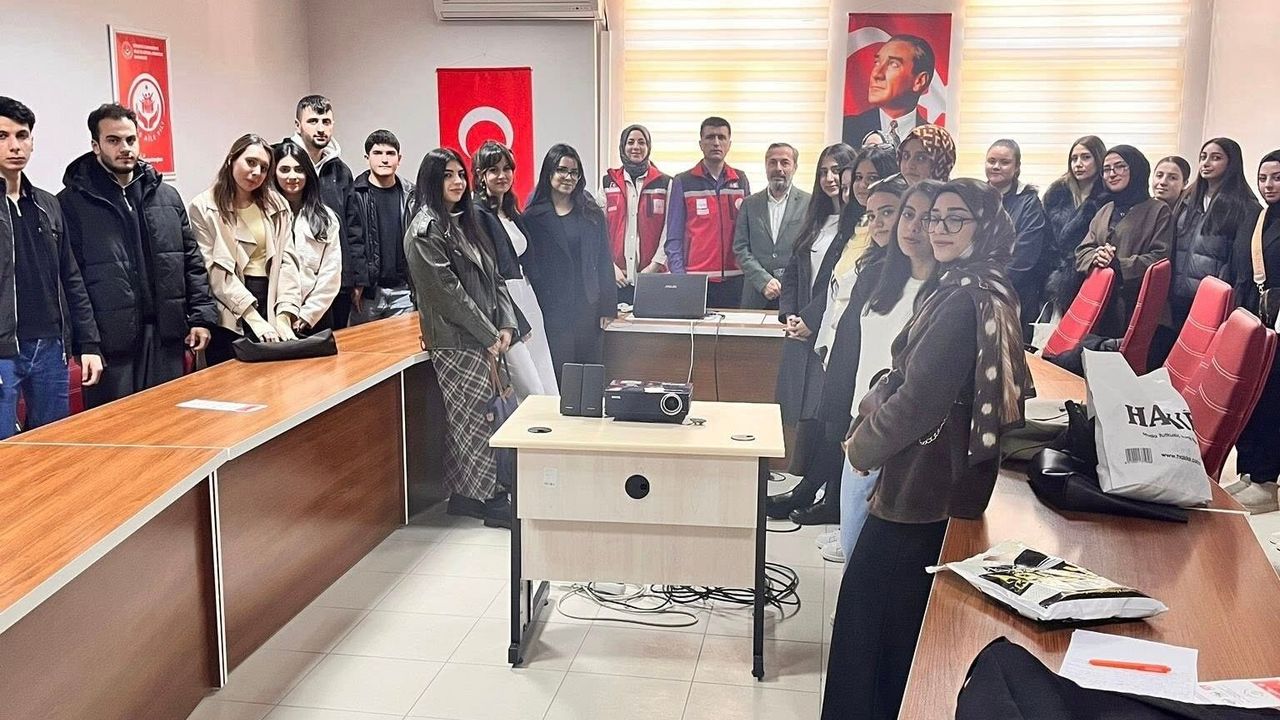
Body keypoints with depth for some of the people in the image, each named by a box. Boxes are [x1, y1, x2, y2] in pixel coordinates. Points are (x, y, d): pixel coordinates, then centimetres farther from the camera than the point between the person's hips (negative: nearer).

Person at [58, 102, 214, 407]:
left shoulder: (167, 196, 11)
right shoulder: (72, 202, -3)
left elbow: (192, 262, 13)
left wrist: (201, 316, 4)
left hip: (167, 336, 4)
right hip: (110, 342, -4)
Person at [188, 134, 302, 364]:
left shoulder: (277, 204, 8)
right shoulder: (204, 207, -4)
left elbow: (287, 260, 1)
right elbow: (215, 270, -11)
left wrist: (283, 317, -12)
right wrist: (254, 319, -20)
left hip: (271, 305, 4)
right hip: (228, 318, -3)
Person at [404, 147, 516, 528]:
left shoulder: (465, 222, 17)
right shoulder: (425, 229, -9)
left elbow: (493, 277, 16)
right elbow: (447, 292, -15)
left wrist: (506, 326, 1)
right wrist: (489, 336, -12)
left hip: (485, 338, 8)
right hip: (456, 342, -8)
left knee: (466, 419, 10)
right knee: (475, 416, -5)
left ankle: (463, 494, 17)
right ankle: (487, 496, 3)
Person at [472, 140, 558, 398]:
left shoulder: (512, 213, 18)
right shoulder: (478, 213, -9)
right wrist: (516, 322, -14)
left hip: (526, 300, 9)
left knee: (551, 394, 5)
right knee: (534, 397, -11)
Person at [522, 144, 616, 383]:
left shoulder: (592, 214, 9)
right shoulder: (533, 217, 0)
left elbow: (604, 262, 9)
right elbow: (527, 265, 1)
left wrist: (608, 307, 3)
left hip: (589, 309, 3)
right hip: (552, 311, -3)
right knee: (557, 379, -1)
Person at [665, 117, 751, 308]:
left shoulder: (740, 181, 11)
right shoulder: (683, 182, 4)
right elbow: (674, 237, 2)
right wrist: (678, 277, -8)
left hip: (734, 280, 2)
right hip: (695, 281, -2)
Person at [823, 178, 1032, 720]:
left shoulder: (964, 300, -23)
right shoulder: (985, 290, 9)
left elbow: (917, 400, -25)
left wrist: (862, 444, -8)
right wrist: (870, 427, 6)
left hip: (923, 488, -10)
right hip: (951, 478, 10)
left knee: (875, 611, 4)